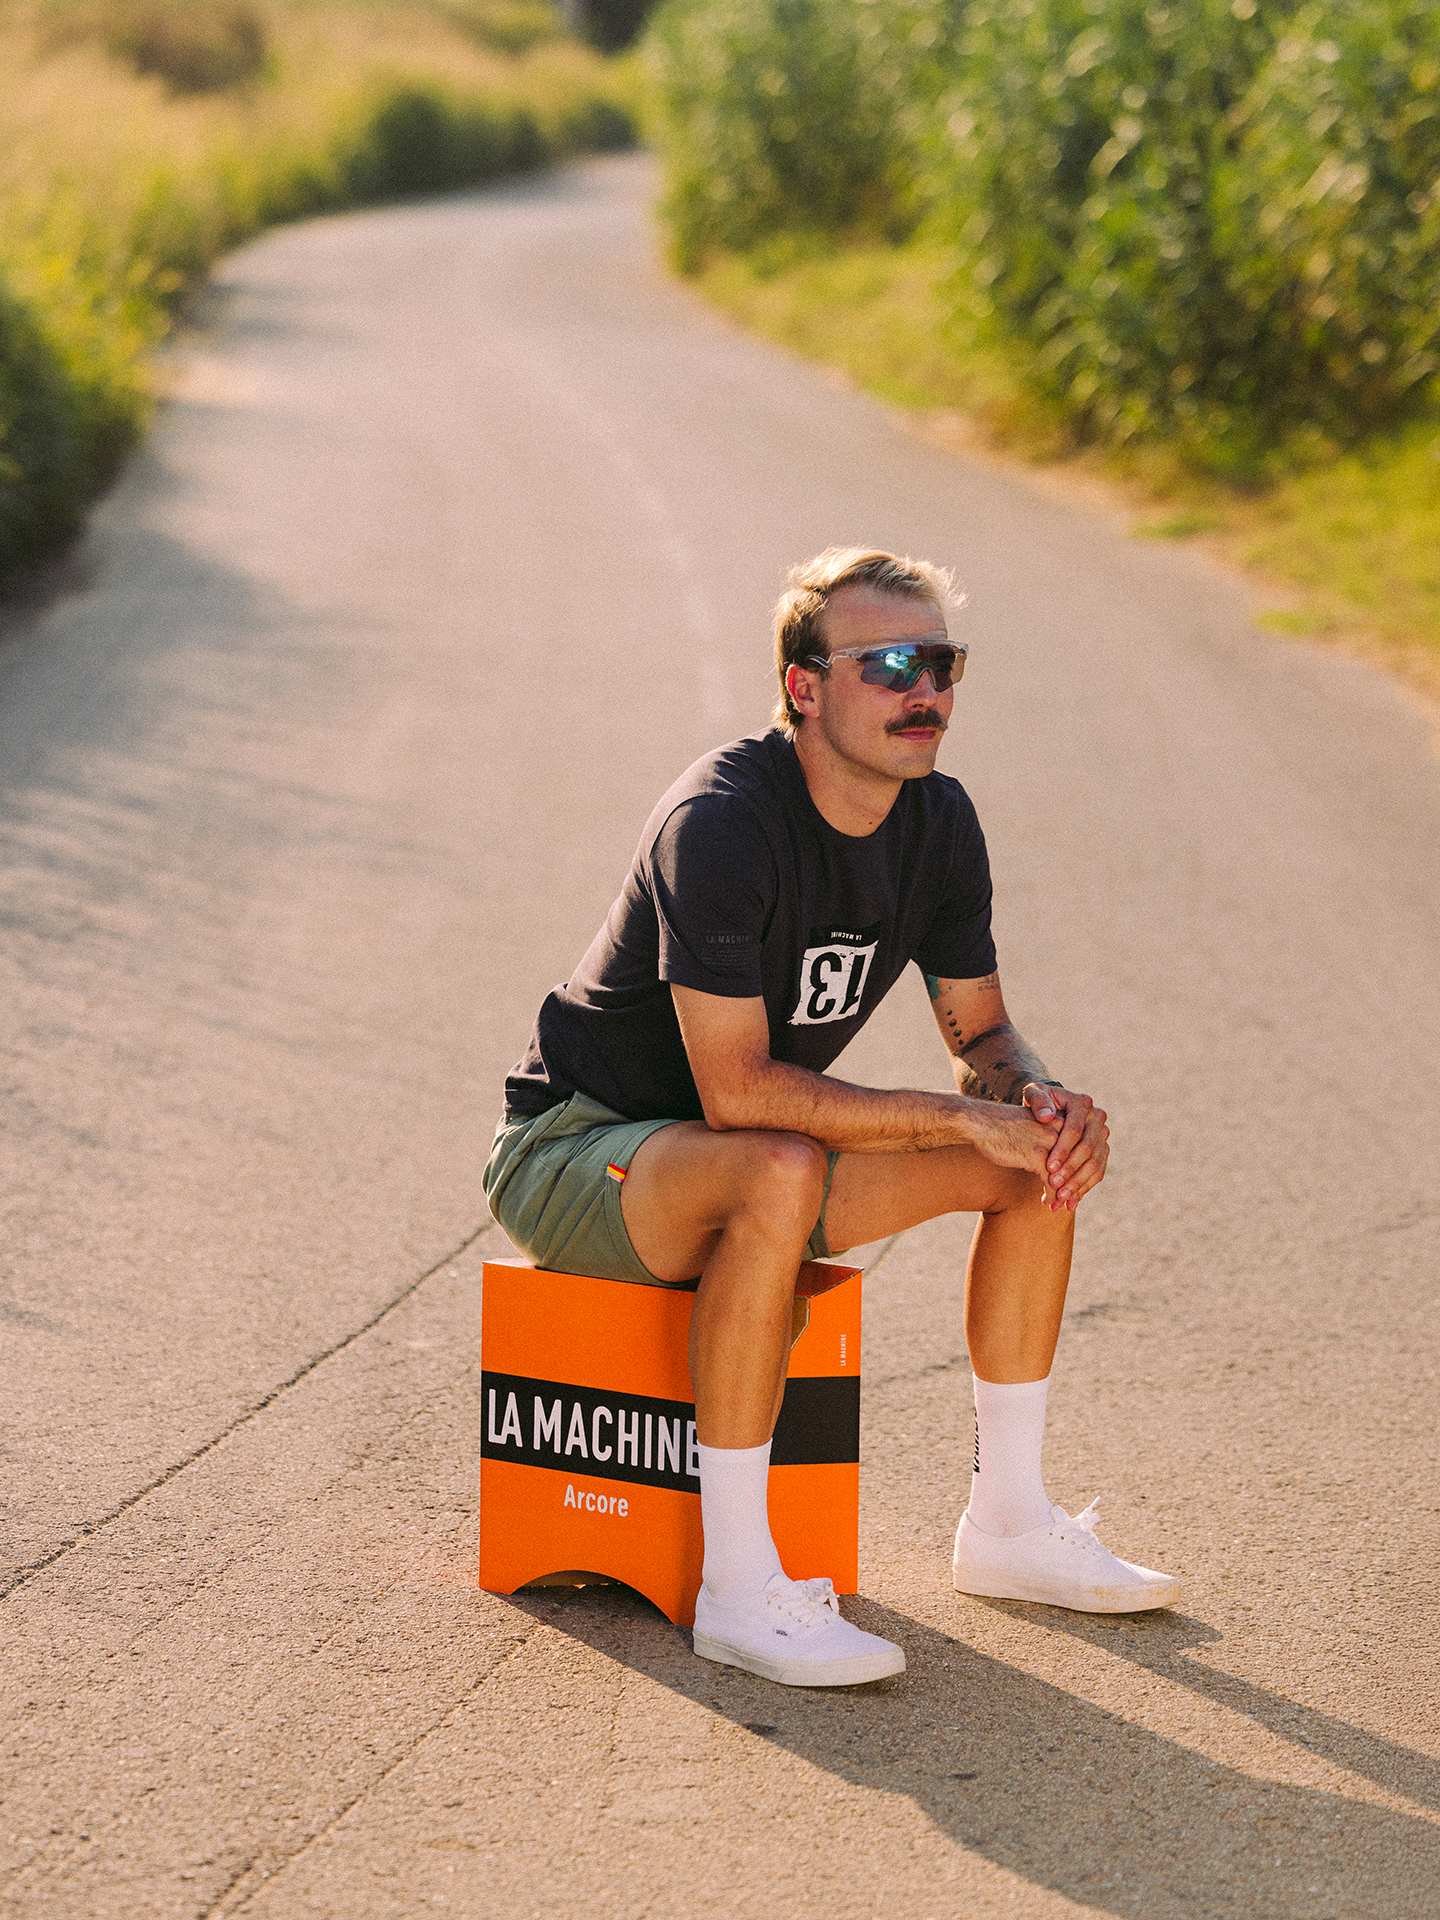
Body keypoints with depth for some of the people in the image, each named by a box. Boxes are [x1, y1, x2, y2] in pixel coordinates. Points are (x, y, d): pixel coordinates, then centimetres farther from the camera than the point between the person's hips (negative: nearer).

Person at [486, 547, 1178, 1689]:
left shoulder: (939, 823, -2)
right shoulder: (721, 823, -28)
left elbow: (983, 1035, 7)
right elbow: (736, 1091, -33)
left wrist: (1048, 1101, -17)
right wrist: (965, 1118, -30)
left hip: (745, 1159, 8)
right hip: (572, 1152, -8)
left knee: (1040, 1152, -3)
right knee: (781, 1172, -39)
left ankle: (1007, 1522, 8)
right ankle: (738, 1590, -32)